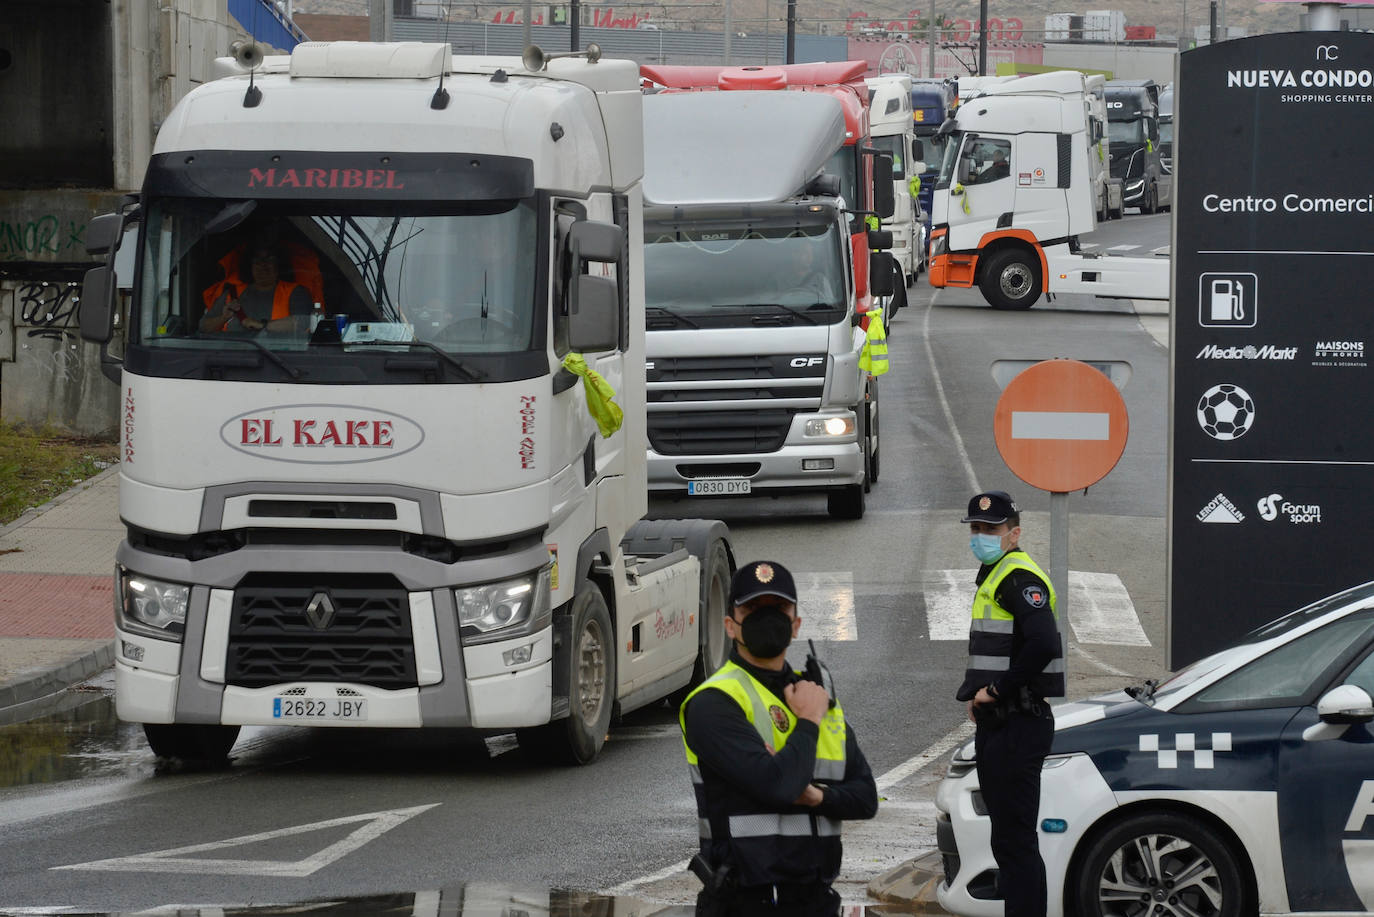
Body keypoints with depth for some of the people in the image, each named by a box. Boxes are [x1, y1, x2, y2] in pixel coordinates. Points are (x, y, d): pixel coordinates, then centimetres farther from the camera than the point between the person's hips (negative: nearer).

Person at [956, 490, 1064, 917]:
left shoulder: (1019, 577, -13)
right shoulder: (993, 577, 19)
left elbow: (1043, 644, -27)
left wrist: (997, 689, -19)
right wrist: (979, 695, 13)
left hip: (1017, 727, -11)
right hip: (997, 724, 11)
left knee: (1014, 840, -11)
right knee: (1011, 839, 15)